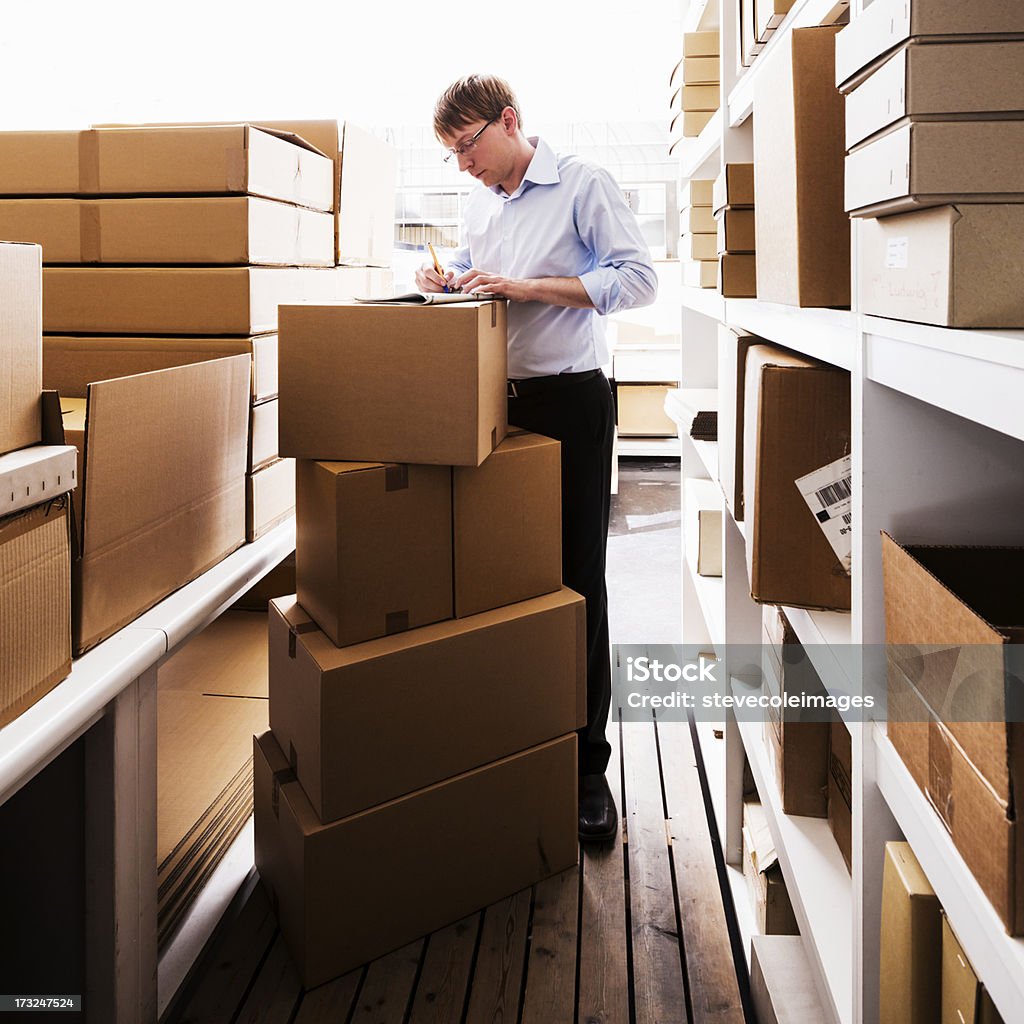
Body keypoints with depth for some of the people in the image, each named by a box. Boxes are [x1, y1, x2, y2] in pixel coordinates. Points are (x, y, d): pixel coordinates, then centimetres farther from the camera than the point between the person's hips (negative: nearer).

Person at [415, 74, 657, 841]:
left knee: (576, 582, -3)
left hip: (569, 402, -6)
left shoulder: (583, 185, -4)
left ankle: (585, 764, 8)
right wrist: (451, 284, 4)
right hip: (496, 404, 6)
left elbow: (639, 278, -13)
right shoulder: (479, 205, 16)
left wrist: (527, 286, -19)